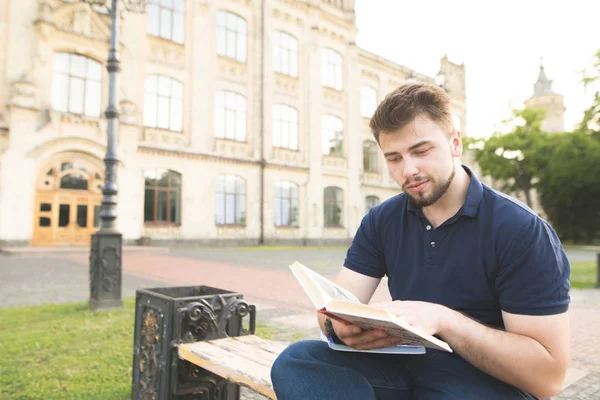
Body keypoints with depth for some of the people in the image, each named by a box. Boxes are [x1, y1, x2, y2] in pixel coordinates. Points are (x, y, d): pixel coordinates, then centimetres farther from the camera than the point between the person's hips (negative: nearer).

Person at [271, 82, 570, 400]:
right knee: (295, 363, -19)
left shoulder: (522, 231, -14)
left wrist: (444, 319, -30)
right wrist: (342, 326, -28)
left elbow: (548, 374, -16)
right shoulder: (380, 221, 2)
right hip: (404, 367, 5)